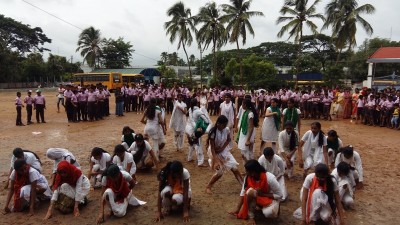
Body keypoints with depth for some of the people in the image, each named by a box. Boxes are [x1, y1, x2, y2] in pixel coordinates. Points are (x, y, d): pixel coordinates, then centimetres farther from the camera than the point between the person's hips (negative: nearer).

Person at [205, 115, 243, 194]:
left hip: (224, 151, 5)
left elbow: (228, 140, 3)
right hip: (215, 152, -5)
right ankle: (208, 187, 14)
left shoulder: (227, 130, -13)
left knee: (234, 167, -3)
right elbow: (212, 147, -24)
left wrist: (222, 148, -13)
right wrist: (216, 160, -30)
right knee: (220, 172, -6)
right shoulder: (213, 132, -27)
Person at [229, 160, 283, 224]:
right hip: (258, 199, 3)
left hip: (271, 199, -3)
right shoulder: (248, 177, -18)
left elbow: (279, 195, -20)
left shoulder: (269, 178, -29)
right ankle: (251, 217, -17)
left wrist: (262, 194, -27)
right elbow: (243, 193, -10)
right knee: (250, 191, -32)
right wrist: (237, 209, -15)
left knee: (268, 213, -38)